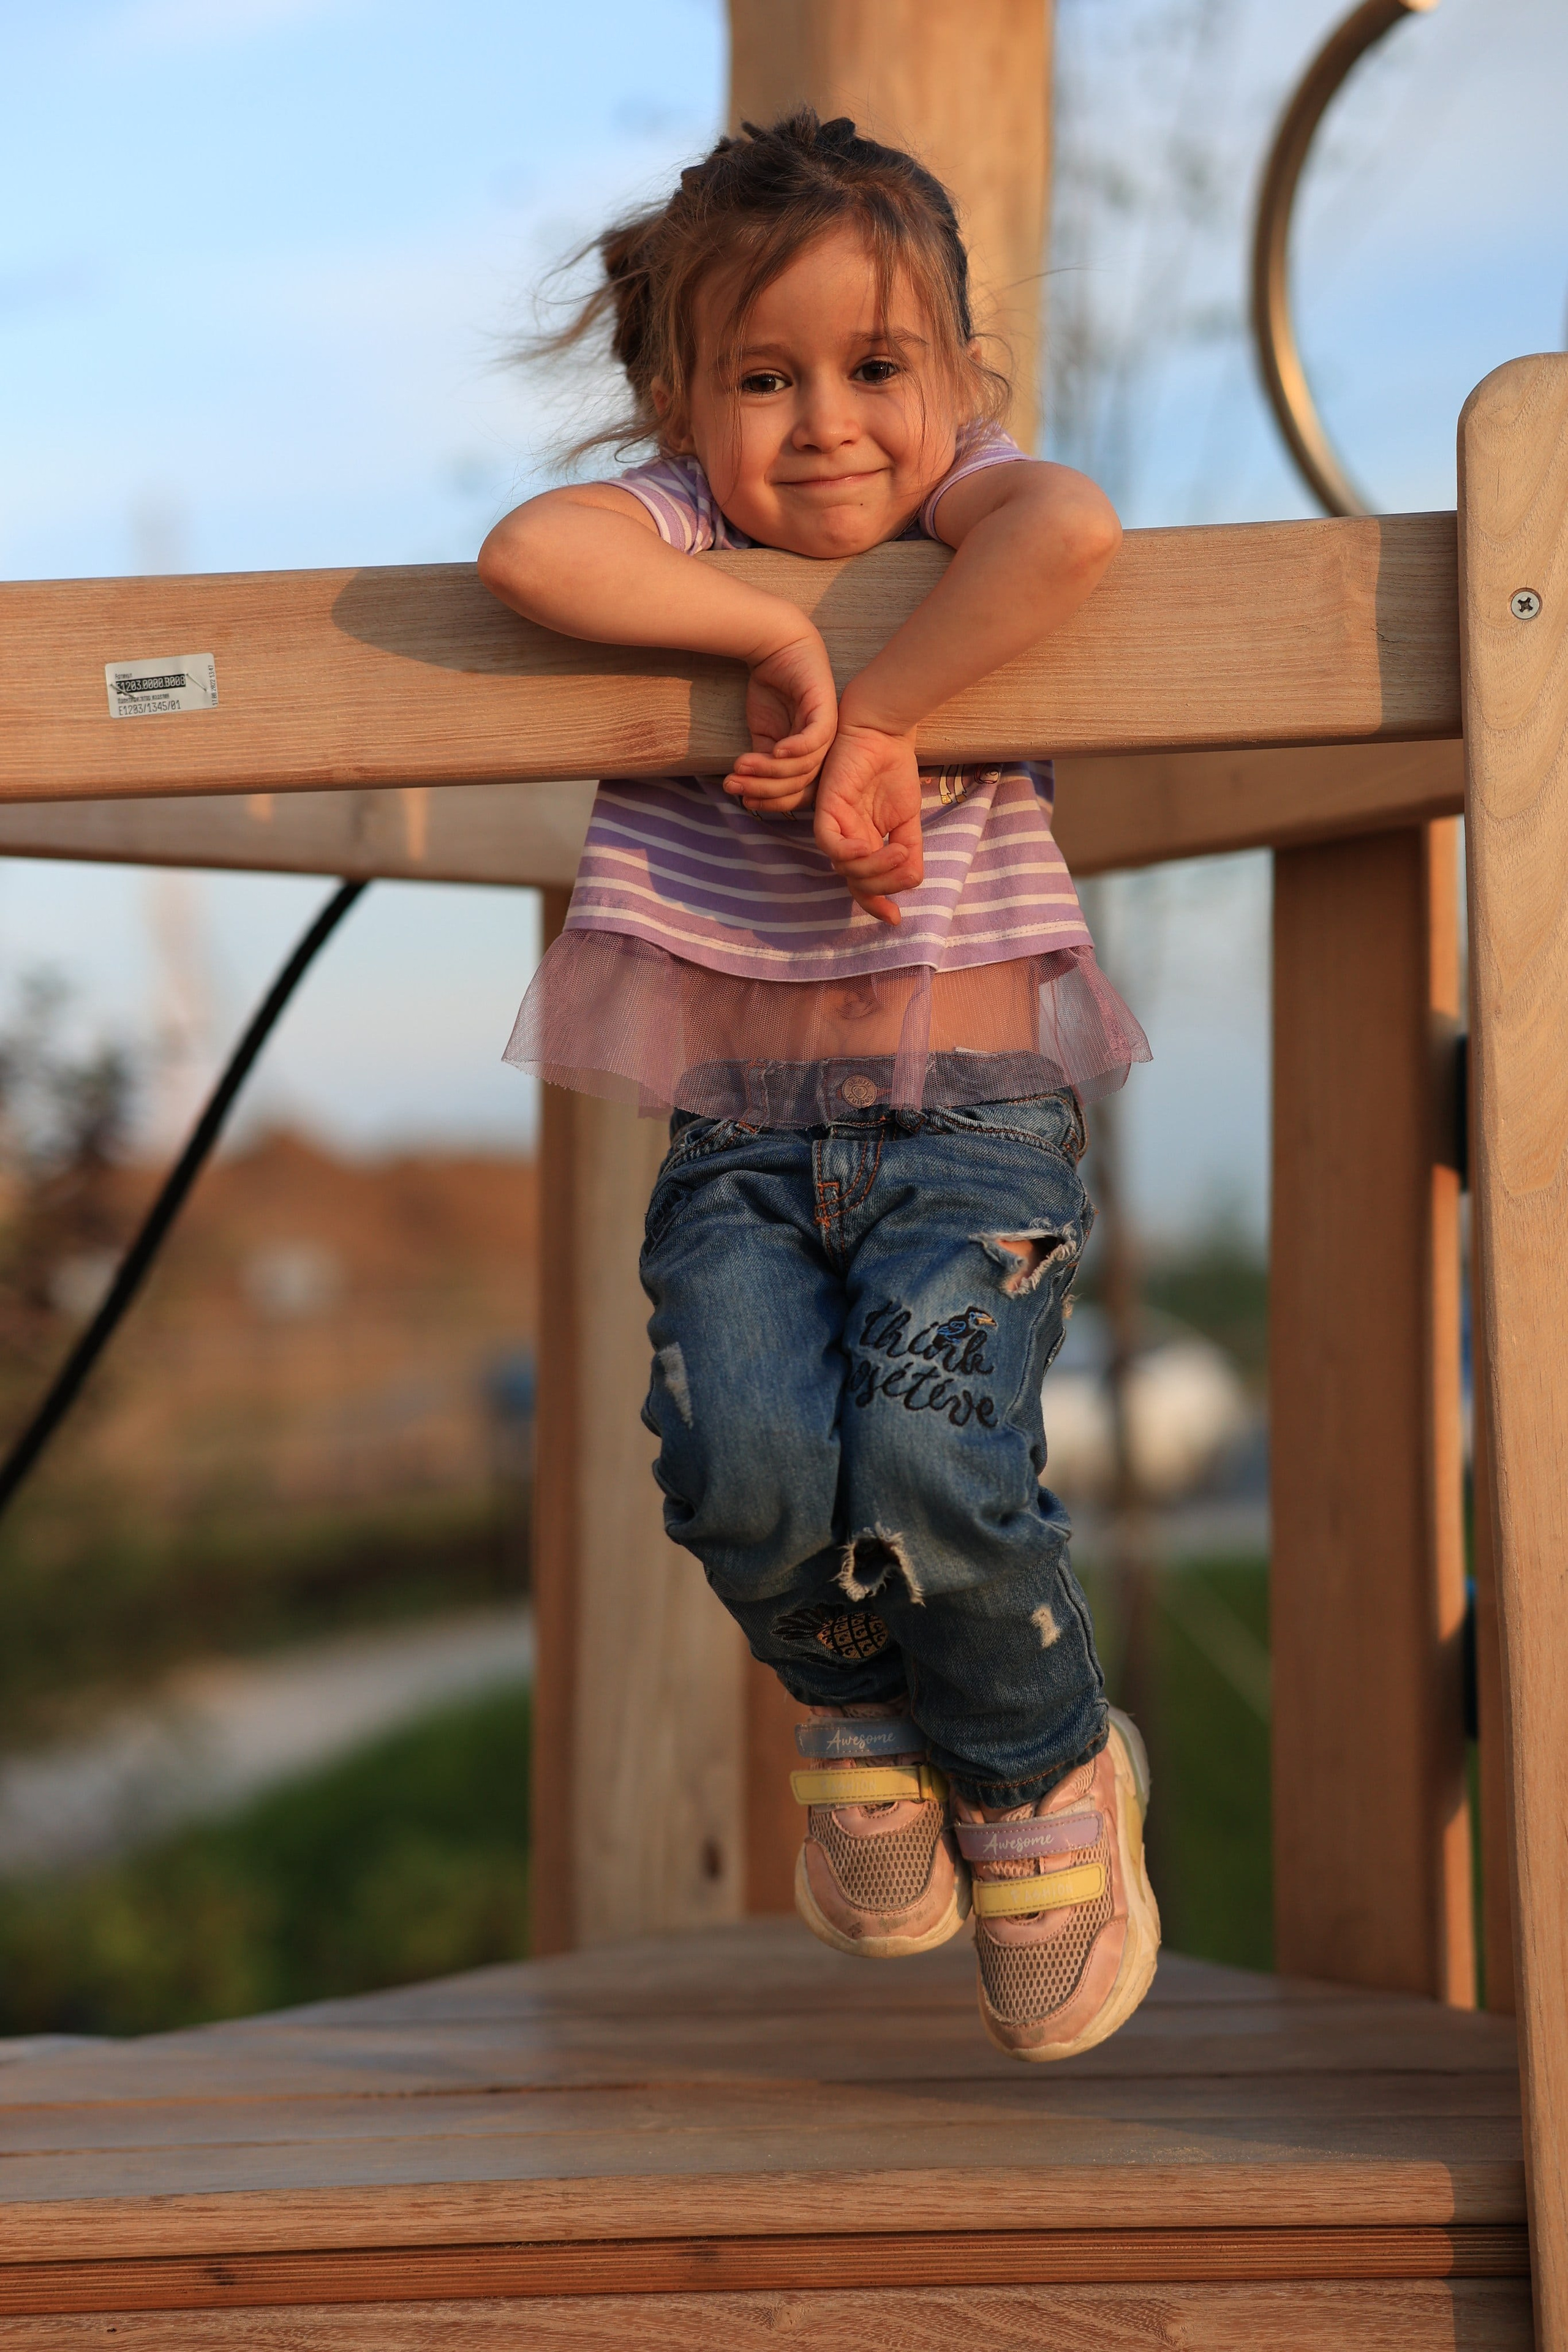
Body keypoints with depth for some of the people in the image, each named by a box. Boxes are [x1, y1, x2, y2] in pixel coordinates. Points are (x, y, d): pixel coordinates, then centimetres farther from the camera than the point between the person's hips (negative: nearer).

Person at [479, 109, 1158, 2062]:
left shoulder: (965, 504, 2)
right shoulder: (681, 524, 3)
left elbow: (1074, 527, -24)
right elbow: (527, 554, -21)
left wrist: (872, 718, -24)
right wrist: (783, 628, -21)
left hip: (976, 1120, -1)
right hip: (740, 1134, 2)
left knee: (931, 1467, -24)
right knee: (745, 1466, -23)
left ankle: (1046, 1779, 9)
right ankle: (861, 1714, 13)